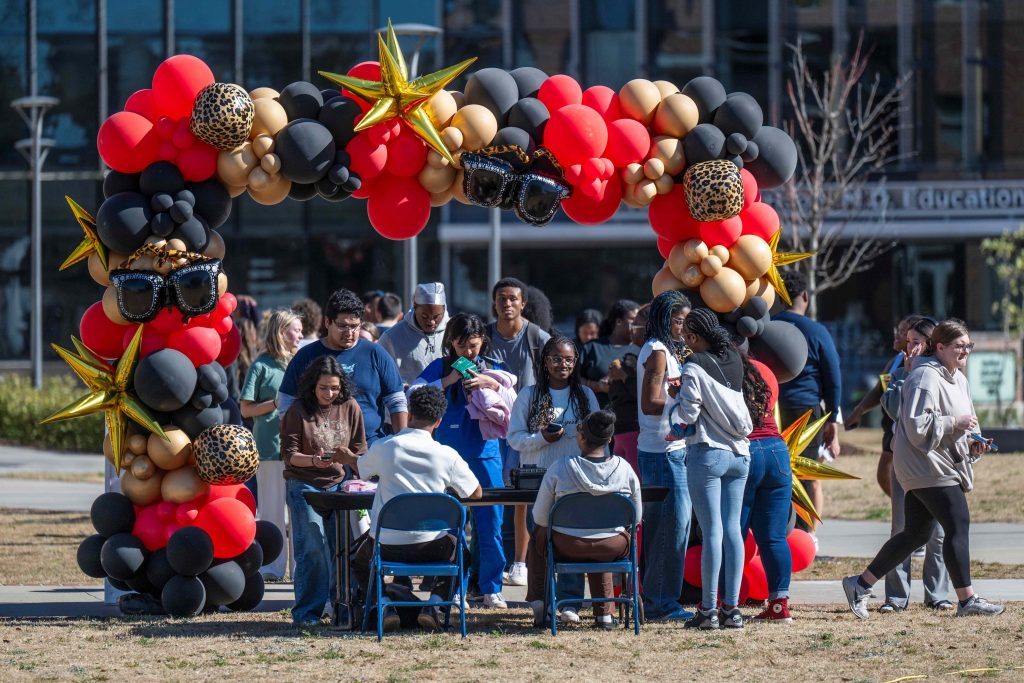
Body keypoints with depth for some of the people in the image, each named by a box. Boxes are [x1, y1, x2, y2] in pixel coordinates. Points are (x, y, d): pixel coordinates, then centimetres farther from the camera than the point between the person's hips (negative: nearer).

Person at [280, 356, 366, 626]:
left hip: (338, 485, 3)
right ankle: (307, 611, -7)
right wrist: (314, 461, -24)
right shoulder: (298, 410, -4)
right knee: (313, 548, -12)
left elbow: (361, 453, 7)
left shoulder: (350, 408, 4)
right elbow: (289, 454, -5)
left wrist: (347, 457, -16)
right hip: (304, 485, -3)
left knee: (340, 548, -1)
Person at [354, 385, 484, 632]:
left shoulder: (383, 448, -4)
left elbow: (362, 470, 19)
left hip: (387, 546, 0)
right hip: (429, 546, 0)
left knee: (360, 561, 33)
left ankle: (385, 605, 5)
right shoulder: (447, 455, -5)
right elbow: (476, 493, 9)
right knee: (458, 551, 33)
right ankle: (433, 604, 10)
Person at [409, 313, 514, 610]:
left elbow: (512, 405, 3)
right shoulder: (440, 368, 6)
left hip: (485, 454, 1)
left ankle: (491, 588, 8)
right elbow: (413, 395, -6)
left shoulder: (492, 368, 9)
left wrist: (491, 384, -12)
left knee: (490, 523, 0)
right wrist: (447, 382, -14)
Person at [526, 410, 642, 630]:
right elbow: (636, 517, 3)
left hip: (567, 547, -2)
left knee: (538, 536, 31)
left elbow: (540, 517, -3)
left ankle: (539, 602, 30)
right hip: (612, 549, 2)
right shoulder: (624, 468, -7)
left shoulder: (559, 469, -13)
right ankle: (604, 613, 33)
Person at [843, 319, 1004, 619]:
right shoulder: (926, 377, -14)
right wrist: (954, 423, -21)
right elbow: (917, 426, -22)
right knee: (958, 526, -12)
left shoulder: (958, 379, 18)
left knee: (916, 533, 11)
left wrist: (971, 446, 9)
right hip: (928, 467, -11)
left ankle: (860, 584, 17)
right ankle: (967, 600, -8)